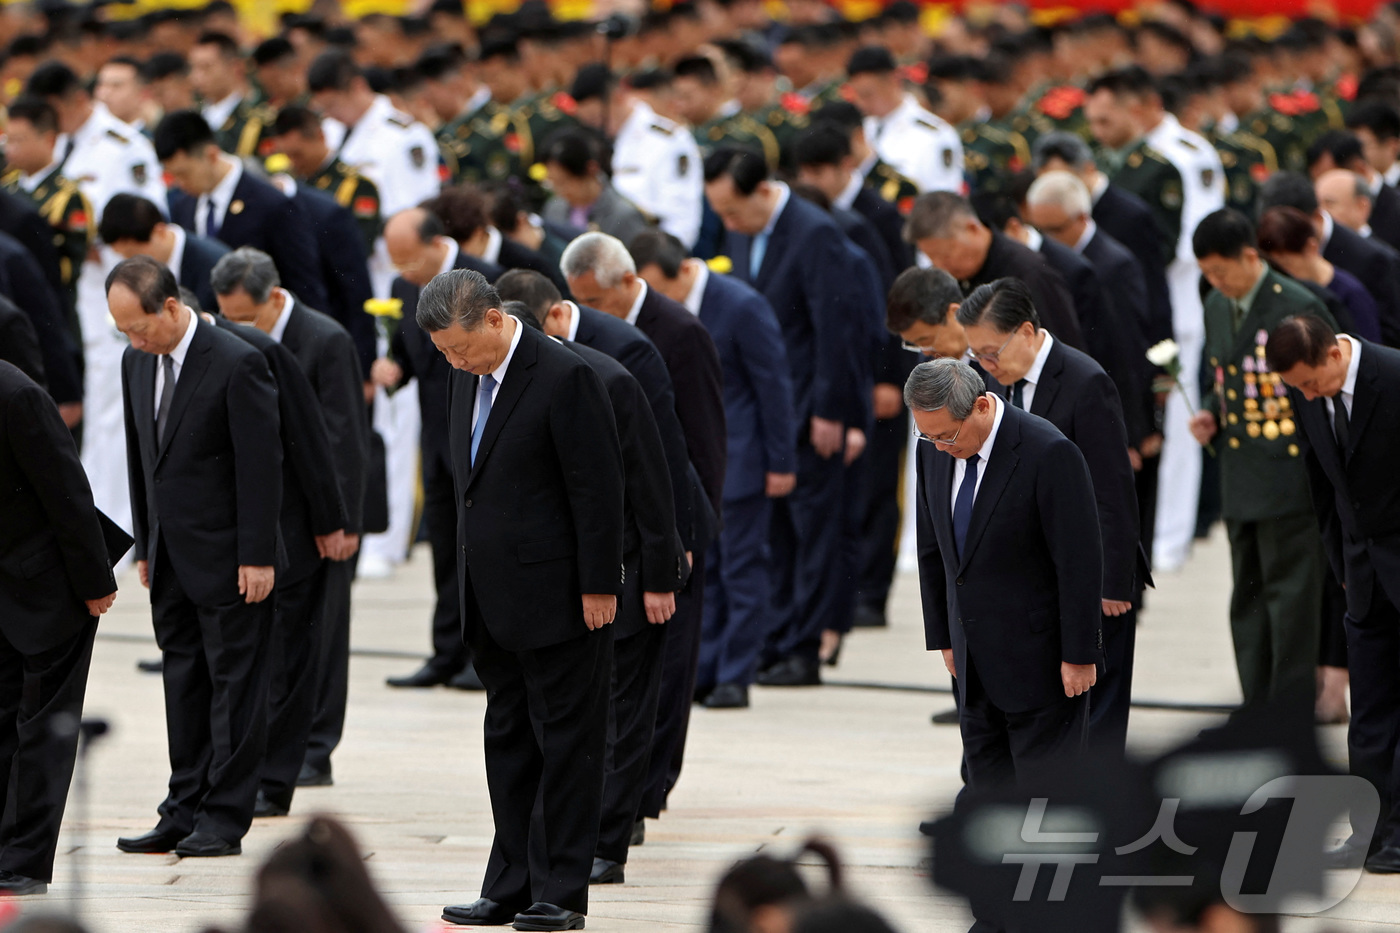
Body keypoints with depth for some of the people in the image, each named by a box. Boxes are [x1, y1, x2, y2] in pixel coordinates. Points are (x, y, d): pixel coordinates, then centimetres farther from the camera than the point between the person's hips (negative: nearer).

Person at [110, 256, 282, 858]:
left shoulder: (237, 365, -15)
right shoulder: (137, 363, 7)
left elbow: (261, 464, -14)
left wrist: (257, 557, -15)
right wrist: (145, 546, 14)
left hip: (227, 555, -7)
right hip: (171, 558, 7)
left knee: (234, 683, -1)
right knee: (183, 681, 9)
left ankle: (224, 817, 2)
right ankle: (185, 813, 13)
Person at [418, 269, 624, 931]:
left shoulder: (565, 379, -16)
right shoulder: (466, 379, 9)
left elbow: (599, 487, -15)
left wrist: (598, 587, -14)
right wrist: (468, 577, 15)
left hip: (557, 597, -8)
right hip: (493, 599, 8)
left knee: (566, 743, -1)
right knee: (508, 740, 11)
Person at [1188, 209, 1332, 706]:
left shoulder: (1299, 307, -13)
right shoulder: (1217, 307, 11)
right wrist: (1209, 415, 4)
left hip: (1288, 476, -8)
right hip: (1240, 478, 8)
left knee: (1290, 596, -5)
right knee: (1248, 600, 13)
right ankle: (1258, 708, 21)